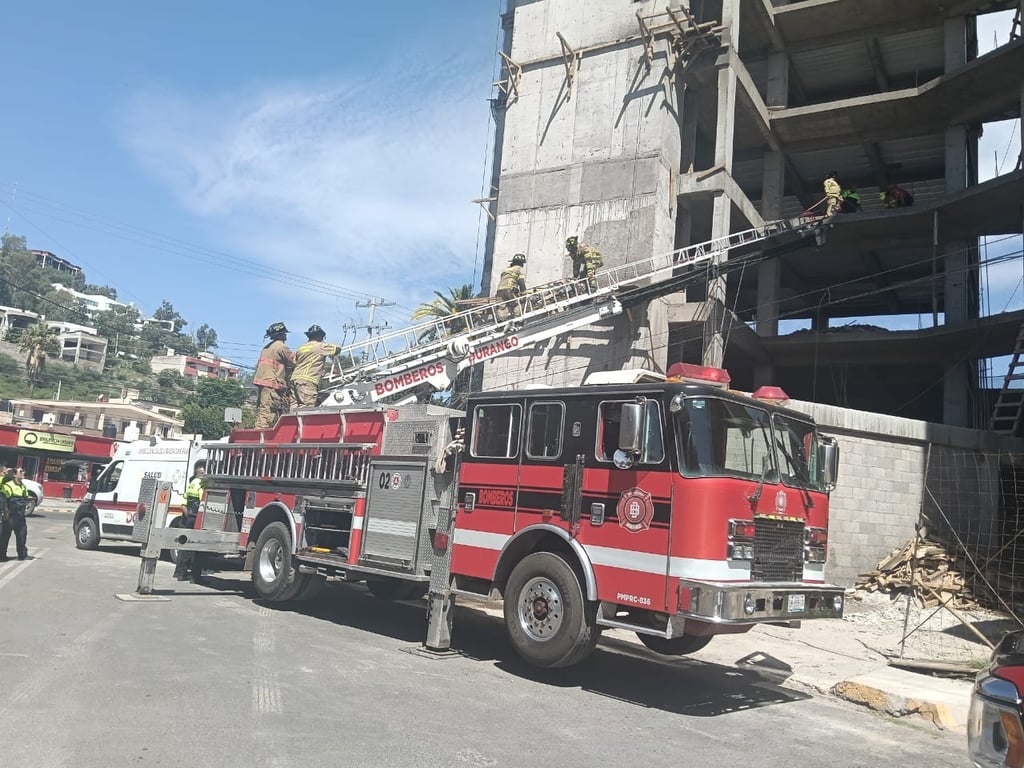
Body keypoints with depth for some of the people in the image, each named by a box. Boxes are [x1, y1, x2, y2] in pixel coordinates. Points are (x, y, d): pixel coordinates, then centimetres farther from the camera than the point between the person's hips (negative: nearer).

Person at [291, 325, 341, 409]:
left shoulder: (300, 348, 21)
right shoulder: (321, 346, 3)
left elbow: (293, 365, 22)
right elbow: (338, 348, 8)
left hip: (295, 378, 7)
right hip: (308, 381, -7)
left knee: (295, 408, 5)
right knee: (306, 408, -12)